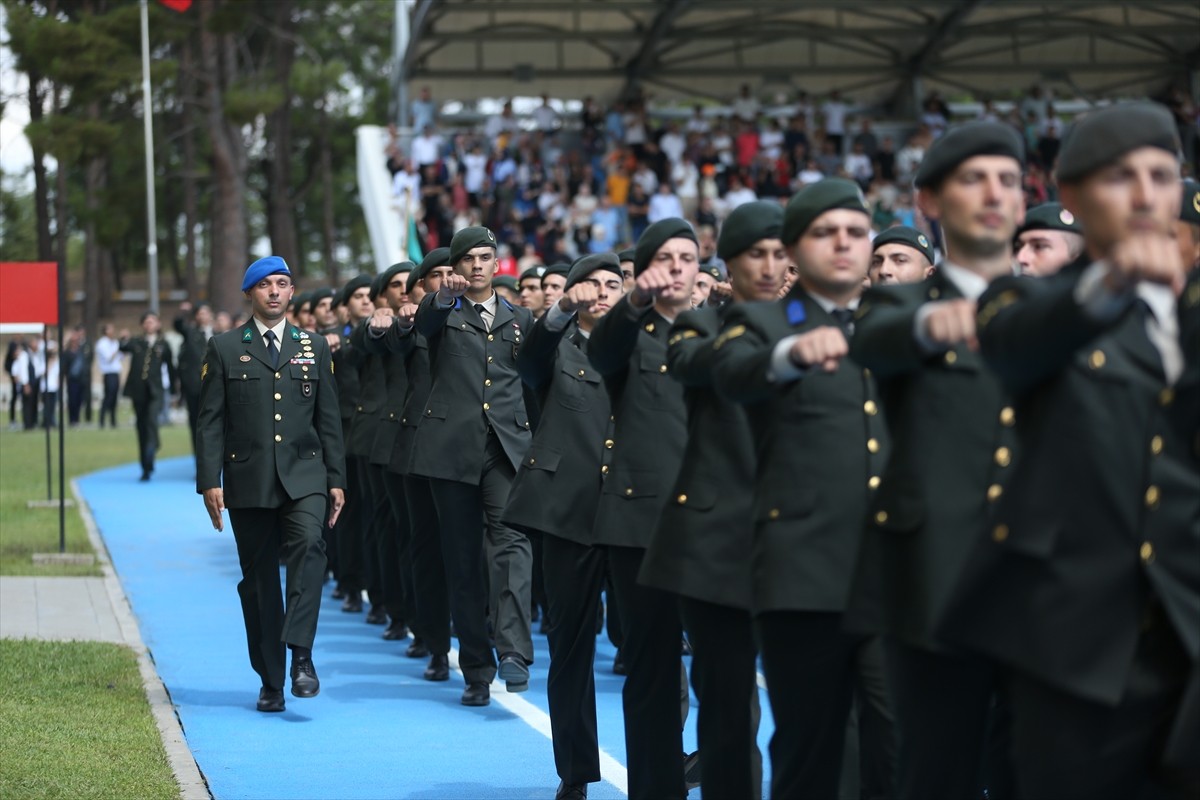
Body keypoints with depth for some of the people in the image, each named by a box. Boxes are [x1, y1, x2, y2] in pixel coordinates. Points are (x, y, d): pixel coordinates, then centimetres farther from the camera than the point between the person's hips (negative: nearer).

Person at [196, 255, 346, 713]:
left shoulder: (314, 348, 13)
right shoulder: (225, 349, 6)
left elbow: (328, 418, 12)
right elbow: (210, 421, 3)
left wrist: (336, 480, 7)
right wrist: (209, 481, -5)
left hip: (304, 476, 0)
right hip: (248, 481, 0)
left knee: (308, 546, -26)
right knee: (258, 579, 3)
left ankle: (301, 654, -25)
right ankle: (270, 680, 11)